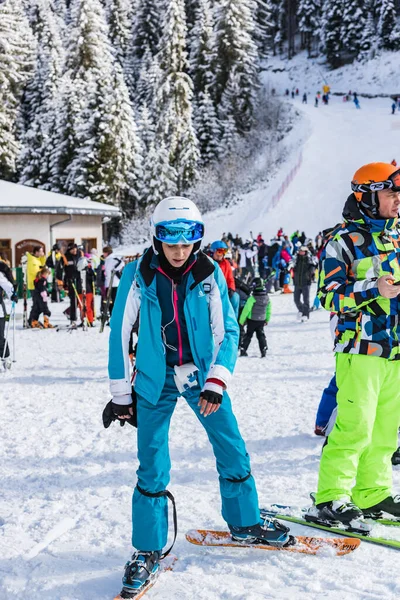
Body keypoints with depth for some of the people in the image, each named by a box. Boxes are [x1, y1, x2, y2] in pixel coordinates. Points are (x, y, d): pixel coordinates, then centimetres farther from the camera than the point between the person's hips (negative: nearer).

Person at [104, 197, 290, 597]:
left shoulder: (210, 274, -6)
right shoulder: (138, 276, -9)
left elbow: (227, 331, -4)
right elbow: (119, 334, -3)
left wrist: (217, 383, -16)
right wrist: (120, 394, -2)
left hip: (203, 375, 2)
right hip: (155, 380, -2)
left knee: (233, 452, 6)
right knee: (152, 468, -3)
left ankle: (244, 523, 29)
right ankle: (148, 551, 13)